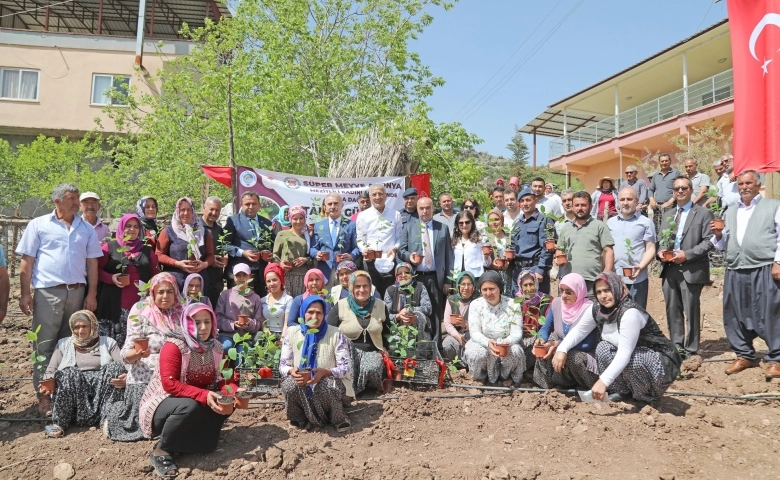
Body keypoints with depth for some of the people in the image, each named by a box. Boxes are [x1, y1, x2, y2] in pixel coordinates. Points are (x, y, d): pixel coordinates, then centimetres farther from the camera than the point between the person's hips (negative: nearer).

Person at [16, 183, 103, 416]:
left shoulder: (86, 229, 11)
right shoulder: (39, 225, 2)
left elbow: (92, 263, 11)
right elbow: (27, 262, 0)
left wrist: (92, 294, 4)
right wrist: (25, 294, -6)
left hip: (77, 292, 3)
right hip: (48, 292, -3)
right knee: (44, 345, 0)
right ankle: (44, 396, 7)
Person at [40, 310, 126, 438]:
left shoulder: (108, 343, 19)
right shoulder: (64, 344, 24)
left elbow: (123, 368, 6)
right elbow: (50, 371, 15)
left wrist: (125, 379, -19)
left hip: (102, 388, 0)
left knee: (114, 367, -28)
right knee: (69, 373, -29)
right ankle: (59, 422, -31)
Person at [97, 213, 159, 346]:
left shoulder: (147, 250, 16)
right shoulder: (109, 247, 9)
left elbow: (155, 275, 19)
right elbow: (96, 269, 6)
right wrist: (111, 278, -10)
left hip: (140, 305, 2)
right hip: (115, 305, -2)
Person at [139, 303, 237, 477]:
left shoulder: (215, 347, -2)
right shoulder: (174, 345, -22)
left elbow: (217, 380, 1)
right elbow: (170, 384, -28)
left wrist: (234, 390, -20)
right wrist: (203, 395, -36)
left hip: (198, 403, 7)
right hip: (162, 403, -7)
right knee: (190, 406, -36)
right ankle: (160, 450, -13)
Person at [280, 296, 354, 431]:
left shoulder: (335, 334, -8)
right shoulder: (292, 332, -1)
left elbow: (346, 368, -12)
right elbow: (283, 366, 0)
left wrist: (325, 372, -31)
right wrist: (291, 371, -25)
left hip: (328, 383, -1)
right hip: (300, 385, 2)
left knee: (327, 385, -36)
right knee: (289, 384, -31)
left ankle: (338, 419, -4)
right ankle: (300, 419, 0)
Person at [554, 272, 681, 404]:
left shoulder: (630, 313, -29)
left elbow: (624, 353, -35)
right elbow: (578, 330, 3)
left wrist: (603, 381, -41)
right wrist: (561, 350, -15)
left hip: (661, 364, -8)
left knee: (631, 360, -34)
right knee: (603, 348, -10)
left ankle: (647, 397, -5)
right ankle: (623, 392, 4)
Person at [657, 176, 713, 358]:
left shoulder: (703, 213, 0)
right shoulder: (668, 215, 18)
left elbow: (709, 240, -8)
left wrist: (687, 254, -18)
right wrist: (660, 251, -3)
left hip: (691, 270, -5)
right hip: (669, 270, 6)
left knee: (691, 311, 1)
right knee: (672, 310, 10)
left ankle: (690, 351, 10)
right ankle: (676, 347, 20)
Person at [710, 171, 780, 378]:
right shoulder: (730, 212, 20)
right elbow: (724, 244, 22)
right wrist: (718, 235, 1)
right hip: (735, 272, 5)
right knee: (735, 315, 8)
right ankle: (744, 355, 21)